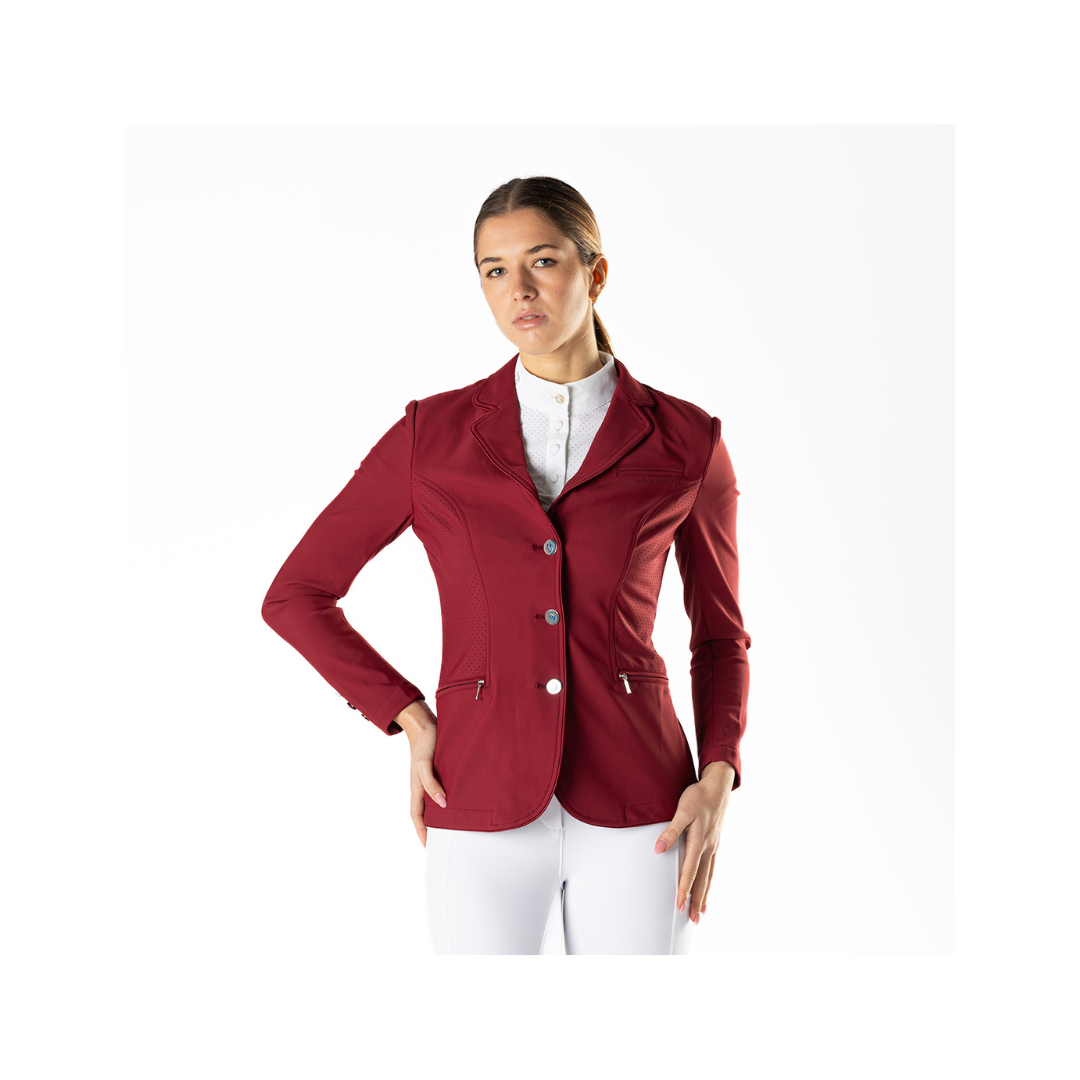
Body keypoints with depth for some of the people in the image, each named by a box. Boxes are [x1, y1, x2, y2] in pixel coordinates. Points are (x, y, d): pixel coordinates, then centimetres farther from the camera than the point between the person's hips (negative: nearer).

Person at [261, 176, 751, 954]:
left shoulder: (685, 443, 1)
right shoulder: (433, 435, 1)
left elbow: (720, 635, 12)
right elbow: (296, 596, 8)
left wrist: (717, 783, -3)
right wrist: (413, 722, -2)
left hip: (633, 807, 0)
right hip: (485, 809, 1)